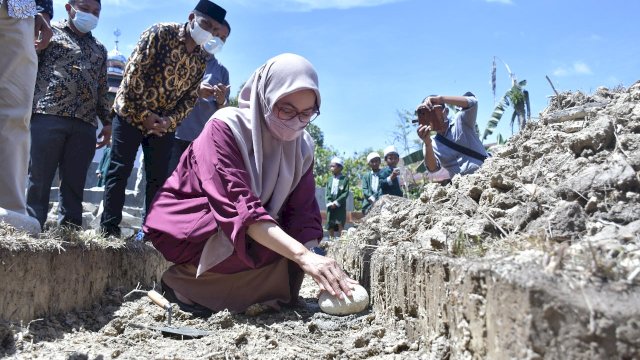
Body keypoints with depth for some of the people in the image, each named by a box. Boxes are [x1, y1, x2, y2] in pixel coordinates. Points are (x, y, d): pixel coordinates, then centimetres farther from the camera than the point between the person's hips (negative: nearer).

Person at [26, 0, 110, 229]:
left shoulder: (100, 50, 26)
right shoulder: (50, 32, 14)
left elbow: (102, 90, 25)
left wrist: (107, 122, 17)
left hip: (85, 125, 3)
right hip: (48, 116, -3)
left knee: (74, 185, 0)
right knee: (39, 180, -5)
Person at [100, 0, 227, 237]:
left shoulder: (202, 59, 5)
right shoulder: (160, 34, -11)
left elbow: (190, 96, 5)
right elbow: (132, 73, -15)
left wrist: (169, 120, -12)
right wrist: (144, 114, -17)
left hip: (164, 123, 5)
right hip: (131, 114, -4)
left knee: (159, 177, 6)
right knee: (120, 171, -1)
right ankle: (109, 228, 8)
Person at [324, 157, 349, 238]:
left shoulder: (345, 179, 0)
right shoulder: (330, 180, 13)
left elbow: (346, 193, -8)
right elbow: (326, 193, 7)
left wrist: (336, 202, -15)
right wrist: (329, 203, -9)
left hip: (340, 206, -4)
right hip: (330, 206, 5)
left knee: (340, 224, -9)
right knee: (330, 226, 5)